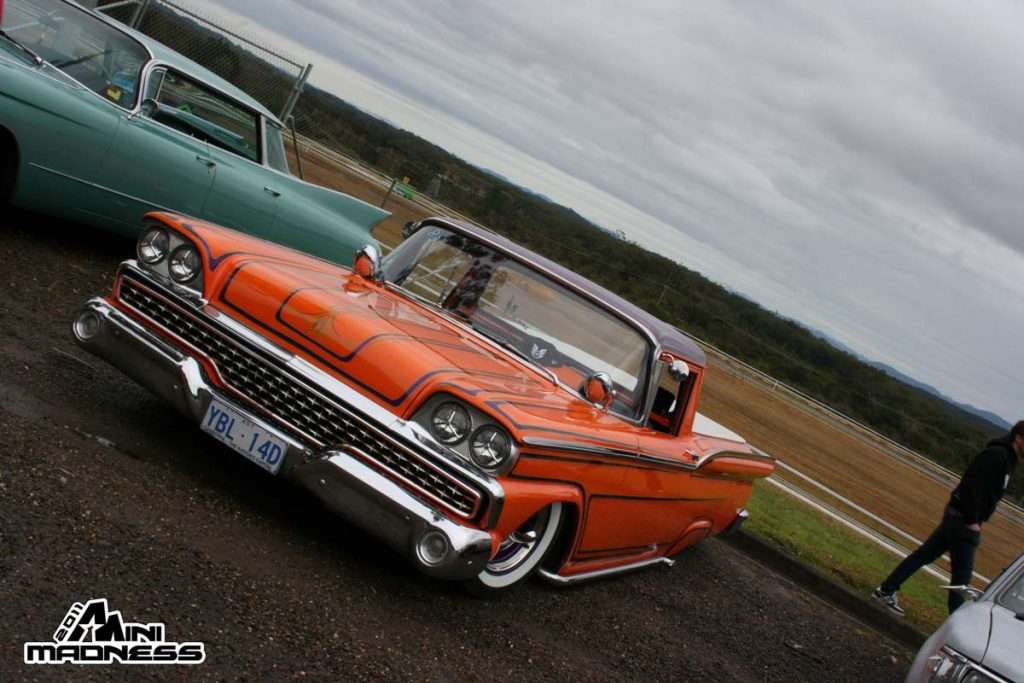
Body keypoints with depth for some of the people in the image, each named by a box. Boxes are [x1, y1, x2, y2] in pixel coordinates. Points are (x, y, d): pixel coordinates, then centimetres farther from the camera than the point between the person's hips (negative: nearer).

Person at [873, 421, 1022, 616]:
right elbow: (974, 486, -25)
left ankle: (886, 590, 18)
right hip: (963, 519, -9)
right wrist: (972, 520, -23)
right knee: (962, 572, -3)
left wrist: (975, 519, 12)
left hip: (957, 515, 9)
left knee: (925, 554, 13)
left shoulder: (1005, 458, 14)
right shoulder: (997, 455, -16)